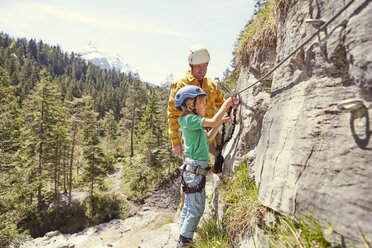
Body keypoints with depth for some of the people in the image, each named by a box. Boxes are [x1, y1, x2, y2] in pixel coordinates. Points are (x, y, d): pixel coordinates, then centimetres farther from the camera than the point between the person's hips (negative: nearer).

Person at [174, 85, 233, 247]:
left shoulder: (192, 121, 17)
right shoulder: (190, 119, -13)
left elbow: (208, 137, 24)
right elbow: (213, 121, -24)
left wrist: (220, 123, 15)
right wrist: (226, 104, -11)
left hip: (194, 169, 10)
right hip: (195, 169, -10)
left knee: (189, 205, 17)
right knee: (197, 208, 0)